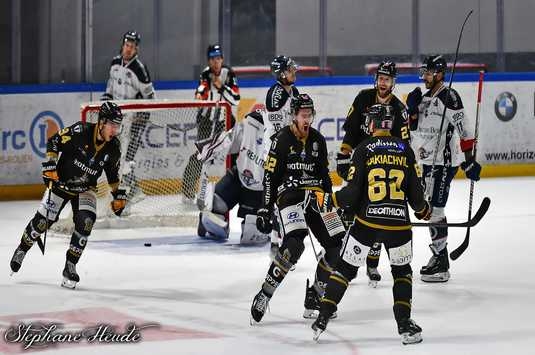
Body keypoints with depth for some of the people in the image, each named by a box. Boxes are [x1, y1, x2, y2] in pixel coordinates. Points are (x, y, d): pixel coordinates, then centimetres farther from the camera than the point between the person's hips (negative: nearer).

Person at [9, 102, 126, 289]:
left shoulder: (113, 147, -9)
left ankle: (70, 267, -7)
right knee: (42, 221, -4)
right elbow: (53, 142, -12)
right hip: (60, 182, -3)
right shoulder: (80, 131, -23)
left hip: (85, 189, 3)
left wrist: (118, 194, 8)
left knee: (85, 222, -19)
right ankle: (22, 250, 25)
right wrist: (50, 165, -20)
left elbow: (112, 172, 8)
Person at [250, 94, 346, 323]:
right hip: (290, 195, -7)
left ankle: (315, 295, 12)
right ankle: (264, 295, -21)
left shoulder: (318, 140, 13)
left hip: (315, 197, 7)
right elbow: (270, 176, -6)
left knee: (337, 244, -3)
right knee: (294, 244, -28)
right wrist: (265, 210, -9)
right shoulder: (282, 140, -5)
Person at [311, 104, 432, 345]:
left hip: (366, 222, -1)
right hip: (398, 223, 1)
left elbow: (352, 192, -7)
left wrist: (332, 200, 11)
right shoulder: (405, 150, 4)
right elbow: (415, 192, 5)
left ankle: (323, 317, 9)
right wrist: (423, 210, 25)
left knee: (345, 268, 12)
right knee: (402, 271, 19)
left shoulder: (364, 149, -2)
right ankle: (404, 324, 9)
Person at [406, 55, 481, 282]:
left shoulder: (449, 97, -15)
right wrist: (412, 110, -1)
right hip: (429, 161, 9)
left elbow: (466, 130, -19)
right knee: (430, 209, 14)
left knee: (435, 209, -11)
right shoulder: (424, 98, 13)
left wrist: (469, 161, -21)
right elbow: (414, 129, 17)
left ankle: (441, 266, -8)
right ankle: (439, 256, 25)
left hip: (445, 163, -9)